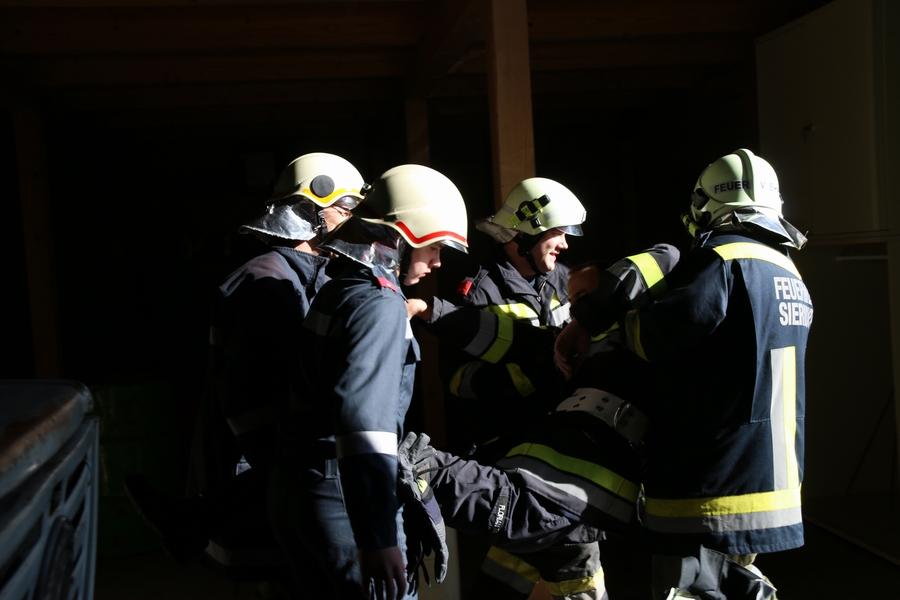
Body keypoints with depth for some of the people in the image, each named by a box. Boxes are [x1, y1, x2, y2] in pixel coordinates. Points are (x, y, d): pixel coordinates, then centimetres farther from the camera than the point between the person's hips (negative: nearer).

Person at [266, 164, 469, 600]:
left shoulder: (335, 289, 11)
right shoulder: (381, 303, -17)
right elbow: (364, 413, -31)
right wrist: (376, 537, -37)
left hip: (291, 485, 9)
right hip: (343, 498, -9)